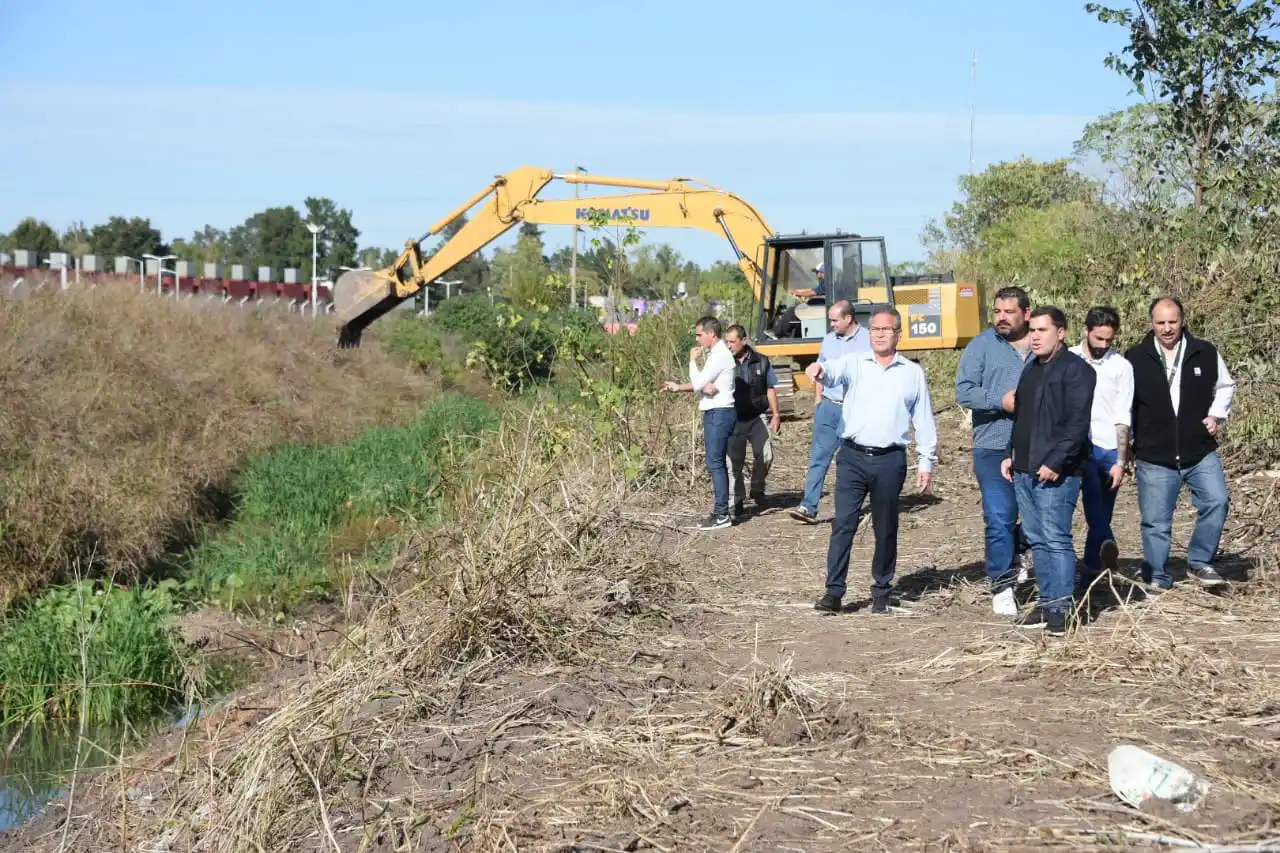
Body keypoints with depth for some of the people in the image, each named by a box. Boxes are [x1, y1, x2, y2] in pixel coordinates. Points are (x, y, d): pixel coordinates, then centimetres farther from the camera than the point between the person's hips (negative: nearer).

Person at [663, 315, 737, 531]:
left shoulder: (720, 355, -15)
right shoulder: (715, 354, 16)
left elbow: (698, 383, -18)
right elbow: (702, 384, 19)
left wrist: (692, 360, -6)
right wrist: (679, 387, 13)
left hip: (719, 413, -10)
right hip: (714, 413, 10)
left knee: (715, 463, -10)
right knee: (716, 463, 12)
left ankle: (722, 515, -9)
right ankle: (720, 511, 17)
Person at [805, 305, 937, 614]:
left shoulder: (913, 373, 8)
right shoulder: (854, 363, 5)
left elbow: (924, 421, 11)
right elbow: (834, 372, -17)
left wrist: (926, 462, 8)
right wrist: (819, 369, -41)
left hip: (890, 460, 1)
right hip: (852, 457, -1)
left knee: (886, 529, 9)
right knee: (843, 524, -7)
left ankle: (881, 592, 21)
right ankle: (833, 592, -5)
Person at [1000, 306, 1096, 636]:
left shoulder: (1076, 370, -8)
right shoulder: (1031, 369, 19)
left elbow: (1077, 423, -16)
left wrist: (1056, 461, -20)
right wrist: (1010, 454, 15)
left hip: (1056, 472, -9)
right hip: (1024, 471, 9)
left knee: (1056, 539, -9)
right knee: (1037, 540, 11)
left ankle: (1062, 607, -5)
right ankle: (1048, 602, 17)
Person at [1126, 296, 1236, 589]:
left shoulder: (1206, 353, 0)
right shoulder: (1135, 358, -2)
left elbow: (1225, 386, 18)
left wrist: (1216, 414, 2)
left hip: (1201, 453, 1)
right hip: (1154, 459, -1)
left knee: (1216, 501, -14)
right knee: (1156, 522, 3)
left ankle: (1199, 562, 4)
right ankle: (1157, 581, 16)